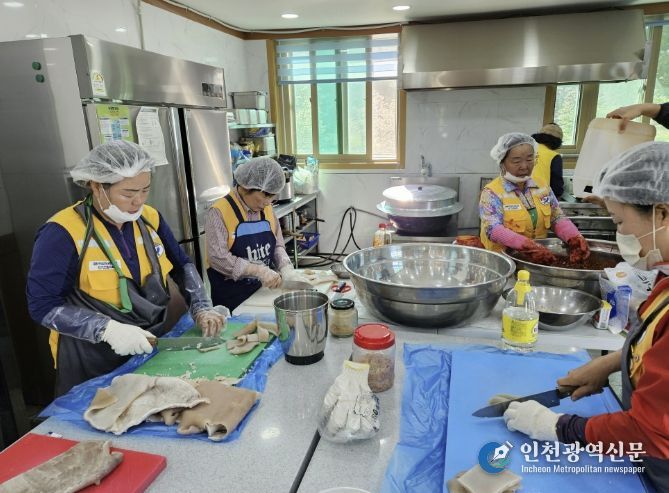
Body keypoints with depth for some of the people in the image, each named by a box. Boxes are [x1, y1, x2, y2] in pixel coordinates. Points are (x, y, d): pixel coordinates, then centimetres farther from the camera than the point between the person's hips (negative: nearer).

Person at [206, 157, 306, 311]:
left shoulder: (266, 208, 4)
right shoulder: (220, 212, -15)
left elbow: (277, 244, 10)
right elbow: (218, 258, -21)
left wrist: (285, 268, -9)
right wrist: (259, 271, -24)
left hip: (263, 290, 5)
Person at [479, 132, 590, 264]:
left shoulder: (542, 186, 11)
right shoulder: (492, 192, -7)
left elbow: (557, 218, 10)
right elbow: (493, 229, -19)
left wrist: (575, 238, -10)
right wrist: (526, 245, -33)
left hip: (539, 258, 6)